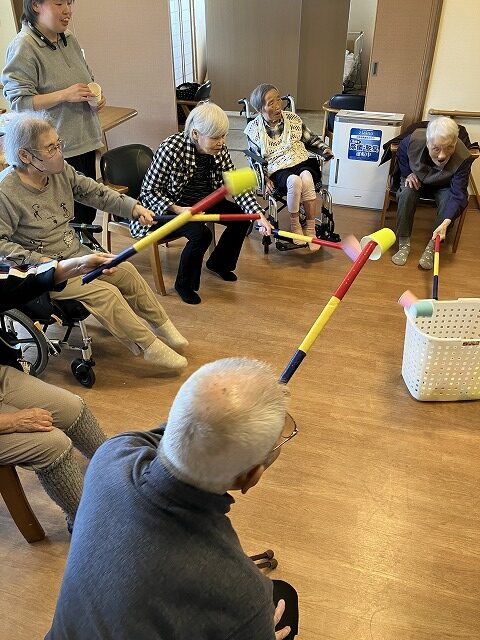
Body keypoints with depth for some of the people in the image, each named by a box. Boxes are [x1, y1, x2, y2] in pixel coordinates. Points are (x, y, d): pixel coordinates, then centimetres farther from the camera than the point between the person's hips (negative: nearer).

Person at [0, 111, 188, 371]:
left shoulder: (60, 170, -4)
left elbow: (94, 191, 7)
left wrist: (133, 207, -4)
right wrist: (37, 259, -24)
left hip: (74, 252, 8)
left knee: (125, 270, 0)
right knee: (105, 292, -20)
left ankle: (163, 327, 16)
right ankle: (151, 348, -7)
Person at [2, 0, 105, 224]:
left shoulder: (69, 39, 12)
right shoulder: (23, 46, -11)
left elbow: (88, 78, 27)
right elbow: (18, 102, -15)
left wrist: (96, 96, 4)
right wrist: (65, 95, -22)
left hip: (85, 140, 8)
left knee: (89, 210, 13)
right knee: (71, 216, -7)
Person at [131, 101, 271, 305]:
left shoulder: (219, 150, -10)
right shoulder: (171, 149, -28)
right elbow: (148, 191, -23)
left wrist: (258, 215, -21)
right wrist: (178, 210, -35)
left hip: (204, 200, 7)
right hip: (171, 206, -7)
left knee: (242, 218, -4)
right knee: (201, 234, -31)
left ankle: (219, 262, 23)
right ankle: (184, 284, -5)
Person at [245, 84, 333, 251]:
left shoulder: (293, 118, 12)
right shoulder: (253, 129, 5)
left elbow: (311, 139, 23)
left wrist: (324, 150, 5)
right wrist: (264, 180, -6)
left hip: (302, 162, 2)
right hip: (277, 170, -2)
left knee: (306, 178, -35)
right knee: (294, 181, -38)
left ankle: (310, 229, -25)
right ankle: (294, 224, -17)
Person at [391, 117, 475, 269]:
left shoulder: (463, 158, -35)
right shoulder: (414, 140, -31)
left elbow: (458, 195, -37)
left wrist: (445, 222, -50)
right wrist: (407, 173, -15)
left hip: (443, 187, -1)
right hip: (416, 180, 1)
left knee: (449, 201, -31)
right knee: (407, 193, -31)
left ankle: (431, 247, -14)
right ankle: (403, 243, -19)